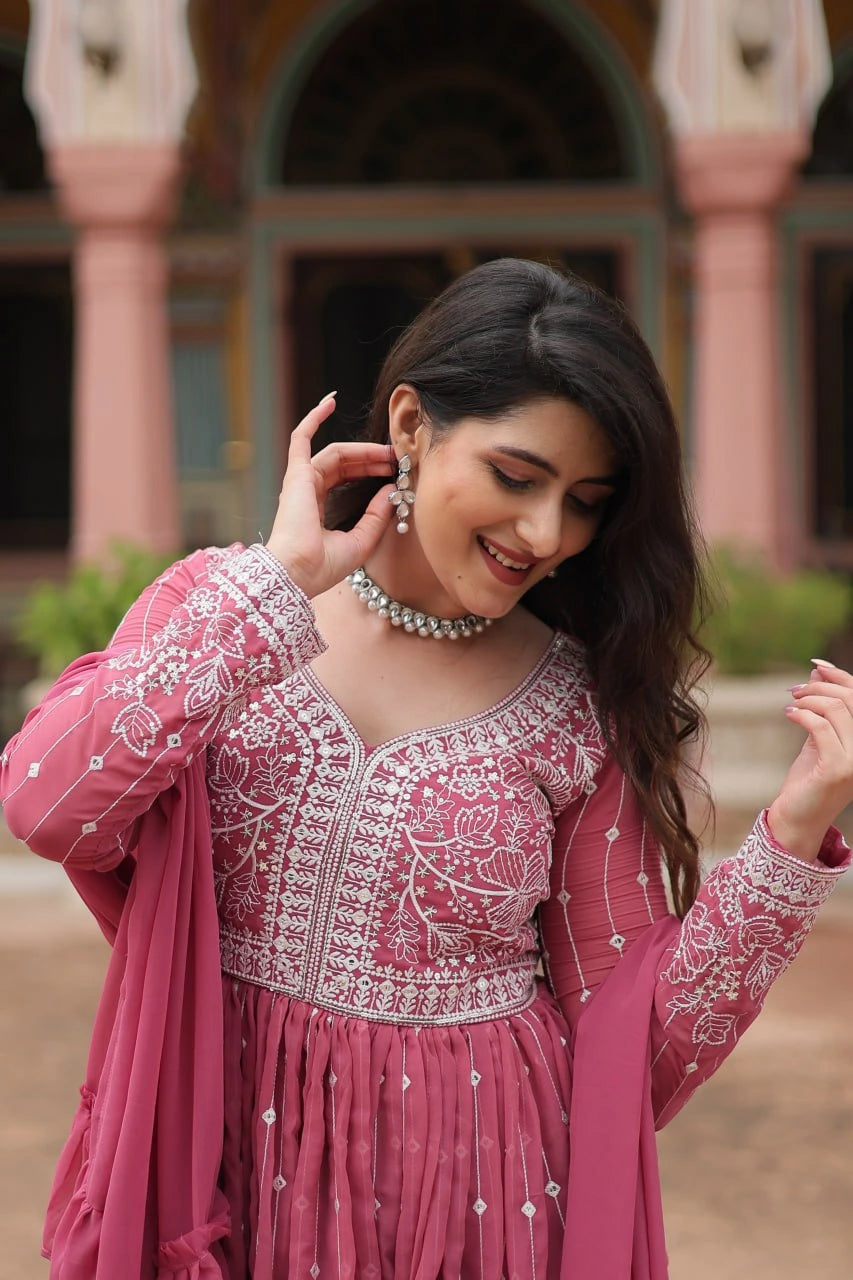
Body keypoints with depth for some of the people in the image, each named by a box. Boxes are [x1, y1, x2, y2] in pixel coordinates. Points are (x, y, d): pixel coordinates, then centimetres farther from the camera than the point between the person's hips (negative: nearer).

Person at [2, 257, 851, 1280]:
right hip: (229, 1169, 0)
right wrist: (278, 585, -21)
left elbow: (629, 1033, -2)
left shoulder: (577, 711, -5)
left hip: (473, 1192, 0)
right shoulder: (219, 603, -5)